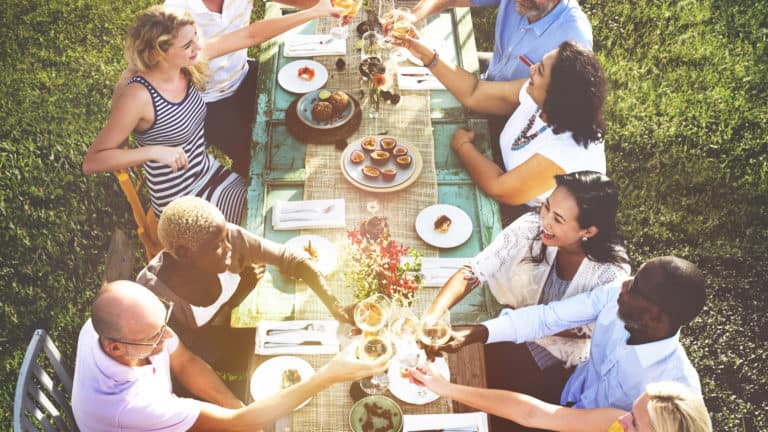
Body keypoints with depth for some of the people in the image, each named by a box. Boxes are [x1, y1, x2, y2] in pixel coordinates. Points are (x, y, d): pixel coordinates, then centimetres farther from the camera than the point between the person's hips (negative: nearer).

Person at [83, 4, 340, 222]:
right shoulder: (139, 96, -28)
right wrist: (155, 151, -37)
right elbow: (91, 162, -26)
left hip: (208, 172, 7)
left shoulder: (188, 65, -10)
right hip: (178, 201, -6)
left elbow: (251, 35, -7)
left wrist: (314, 12, -8)